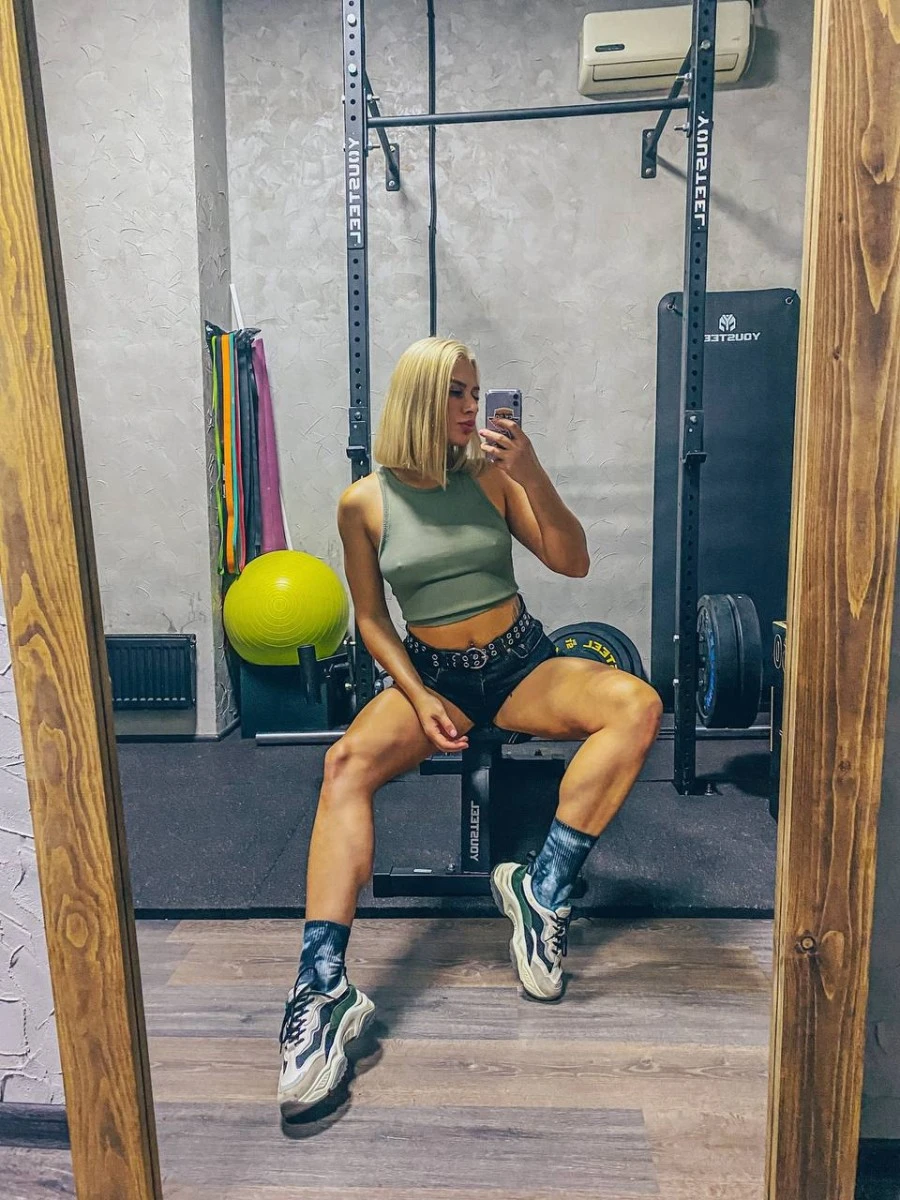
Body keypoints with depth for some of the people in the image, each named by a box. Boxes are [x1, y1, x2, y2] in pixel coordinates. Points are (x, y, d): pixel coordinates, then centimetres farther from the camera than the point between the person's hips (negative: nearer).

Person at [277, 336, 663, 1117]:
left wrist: (532, 475, -17)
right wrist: (420, 698, -12)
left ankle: (543, 889, -21)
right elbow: (371, 618, 2)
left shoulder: (491, 476, 0)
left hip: (521, 664, 1)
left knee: (638, 706, -26)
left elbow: (574, 562, -3)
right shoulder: (365, 502, -1)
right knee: (347, 764, -30)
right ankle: (325, 989, -30)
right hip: (429, 671, -1)